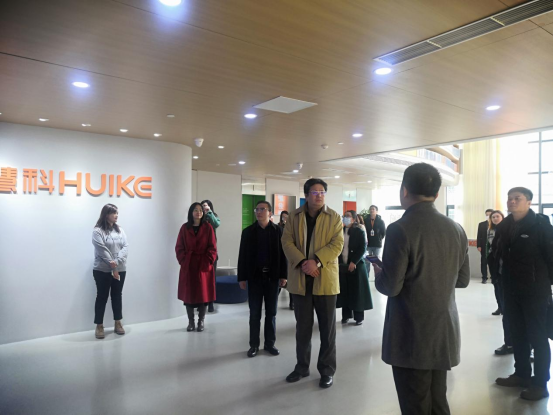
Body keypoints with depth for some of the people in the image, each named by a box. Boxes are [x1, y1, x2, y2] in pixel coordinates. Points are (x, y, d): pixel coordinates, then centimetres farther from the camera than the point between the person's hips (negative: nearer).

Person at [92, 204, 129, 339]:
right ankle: (99, 326, 12)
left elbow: (125, 247, -2)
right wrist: (112, 268, -17)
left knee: (117, 296, 12)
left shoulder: (120, 230, 9)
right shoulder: (97, 231, -8)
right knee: (102, 297, 3)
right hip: (103, 270, -5)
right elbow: (102, 251, -15)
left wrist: (117, 262, -18)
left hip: (120, 269, 5)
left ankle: (118, 323, 23)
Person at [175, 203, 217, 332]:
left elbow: (212, 248, -2)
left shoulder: (208, 228, 0)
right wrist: (183, 261, -7)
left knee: (203, 294, 4)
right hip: (188, 266, 1)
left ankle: (201, 321, 17)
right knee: (188, 294, 5)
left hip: (203, 266, -1)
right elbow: (179, 247, 3)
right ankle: (191, 322, 18)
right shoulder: (185, 228, 2)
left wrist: (207, 262, -10)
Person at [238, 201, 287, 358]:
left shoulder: (278, 230, 1)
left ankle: (270, 343, 20)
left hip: (272, 276, 0)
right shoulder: (248, 231, 3)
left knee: (271, 312, 9)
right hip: (255, 276, 0)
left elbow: (282, 253, -1)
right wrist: (242, 277, -3)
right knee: (254, 313, 7)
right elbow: (243, 255, 1)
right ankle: (254, 345, 16)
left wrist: (283, 275, -6)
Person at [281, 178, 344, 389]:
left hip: (325, 278, -2)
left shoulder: (334, 217, 2)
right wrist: (302, 263, -16)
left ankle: (327, 370, 20)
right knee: (302, 326, 13)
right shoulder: (294, 216, 7)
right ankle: (302, 366, 27)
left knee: (327, 327, 6)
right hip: (300, 279, 2)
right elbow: (287, 242, -2)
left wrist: (316, 261, -20)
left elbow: (337, 244, -8)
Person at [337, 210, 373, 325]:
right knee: (344, 291, 6)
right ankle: (346, 315, 17)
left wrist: (354, 262, -17)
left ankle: (359, 317, 10)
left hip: (356, 265, -4)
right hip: (342, 265, 4)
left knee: (356, 291, 1)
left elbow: (362, 248, -10)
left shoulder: (359, 231, -4)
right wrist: (338, 261, -1)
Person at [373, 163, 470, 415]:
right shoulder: (456, 230, 2)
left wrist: (378, 274, 2)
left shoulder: (400, 229, -19)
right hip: (445, 335, 7)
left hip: (411, 337, -6)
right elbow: (462, 280, 11)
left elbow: (390, 287, -18)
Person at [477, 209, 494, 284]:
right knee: (484, 262, 3)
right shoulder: (481, 224, 8)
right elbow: (479, 236, 5)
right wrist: (478, 246, -4)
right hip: (484, 246, 2)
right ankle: (484, 278, 9)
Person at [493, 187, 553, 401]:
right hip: (511, 289, 6)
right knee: (517, 334, 16)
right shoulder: (504, 225, 5)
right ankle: (521, 374, 30)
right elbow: (497, 252, 15)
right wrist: (503, 277, 8)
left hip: (535, 289, -6)